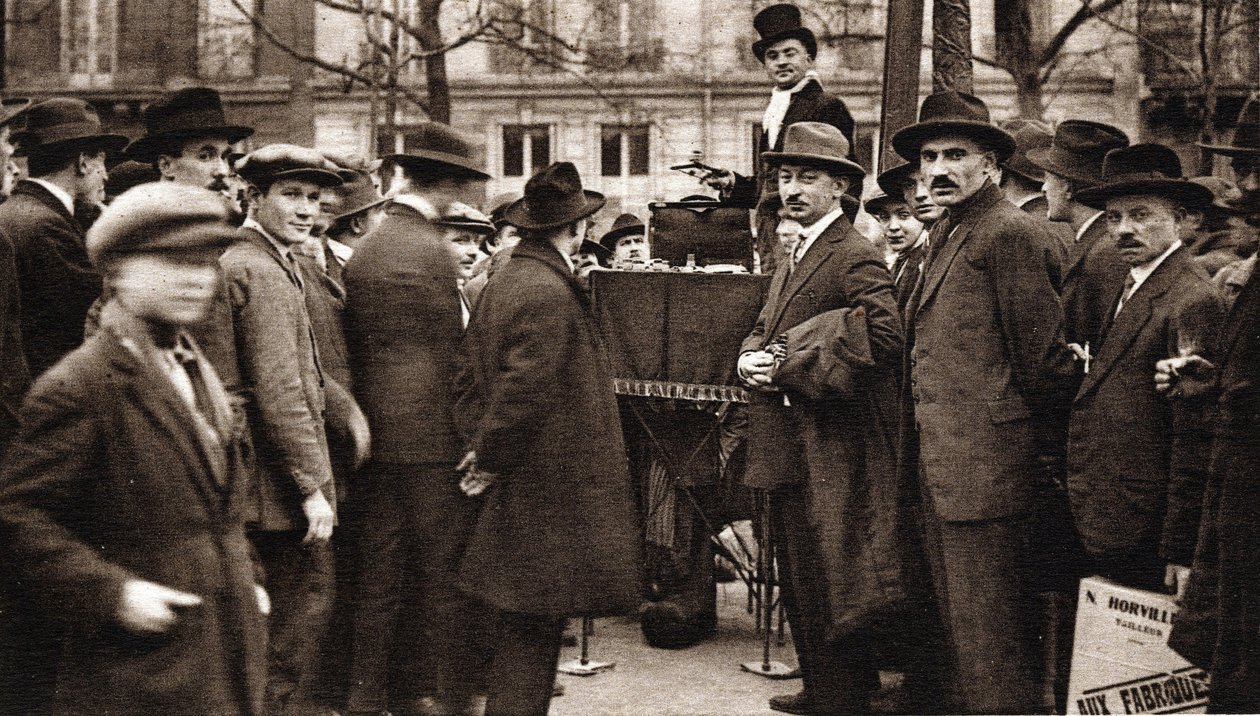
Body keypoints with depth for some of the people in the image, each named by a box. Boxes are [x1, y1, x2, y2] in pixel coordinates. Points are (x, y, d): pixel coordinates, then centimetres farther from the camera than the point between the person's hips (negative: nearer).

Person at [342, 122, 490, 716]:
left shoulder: (364, 249, 13)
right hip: (431, 432, -8)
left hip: (378, 435, 8)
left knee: (380, 572, 11)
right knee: (444, 574, 1)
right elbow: (451, 348, -9)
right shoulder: (429, 249, -12)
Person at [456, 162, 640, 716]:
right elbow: (525, 392, -22)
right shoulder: (548, 293, -18)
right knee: (532, 631, -3)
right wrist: (492, 459, -12)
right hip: (551, 486, -10)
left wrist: (481, 444, 9)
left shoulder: (500, 282, 13)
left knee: (521, 631, 15)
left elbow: (472, 375, 16)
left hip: (517, 491, 10)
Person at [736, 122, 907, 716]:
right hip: (788, 451, 10)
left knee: (831, 588, -3)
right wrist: (751, 358, -2)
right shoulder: (792, 258, 17)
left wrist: (791, 365, -23)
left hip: (832, 449, -10)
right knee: (799, 583, 19)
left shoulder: (856, 258, -14)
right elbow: (764, 329, 22)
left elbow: (883, 335, -27)